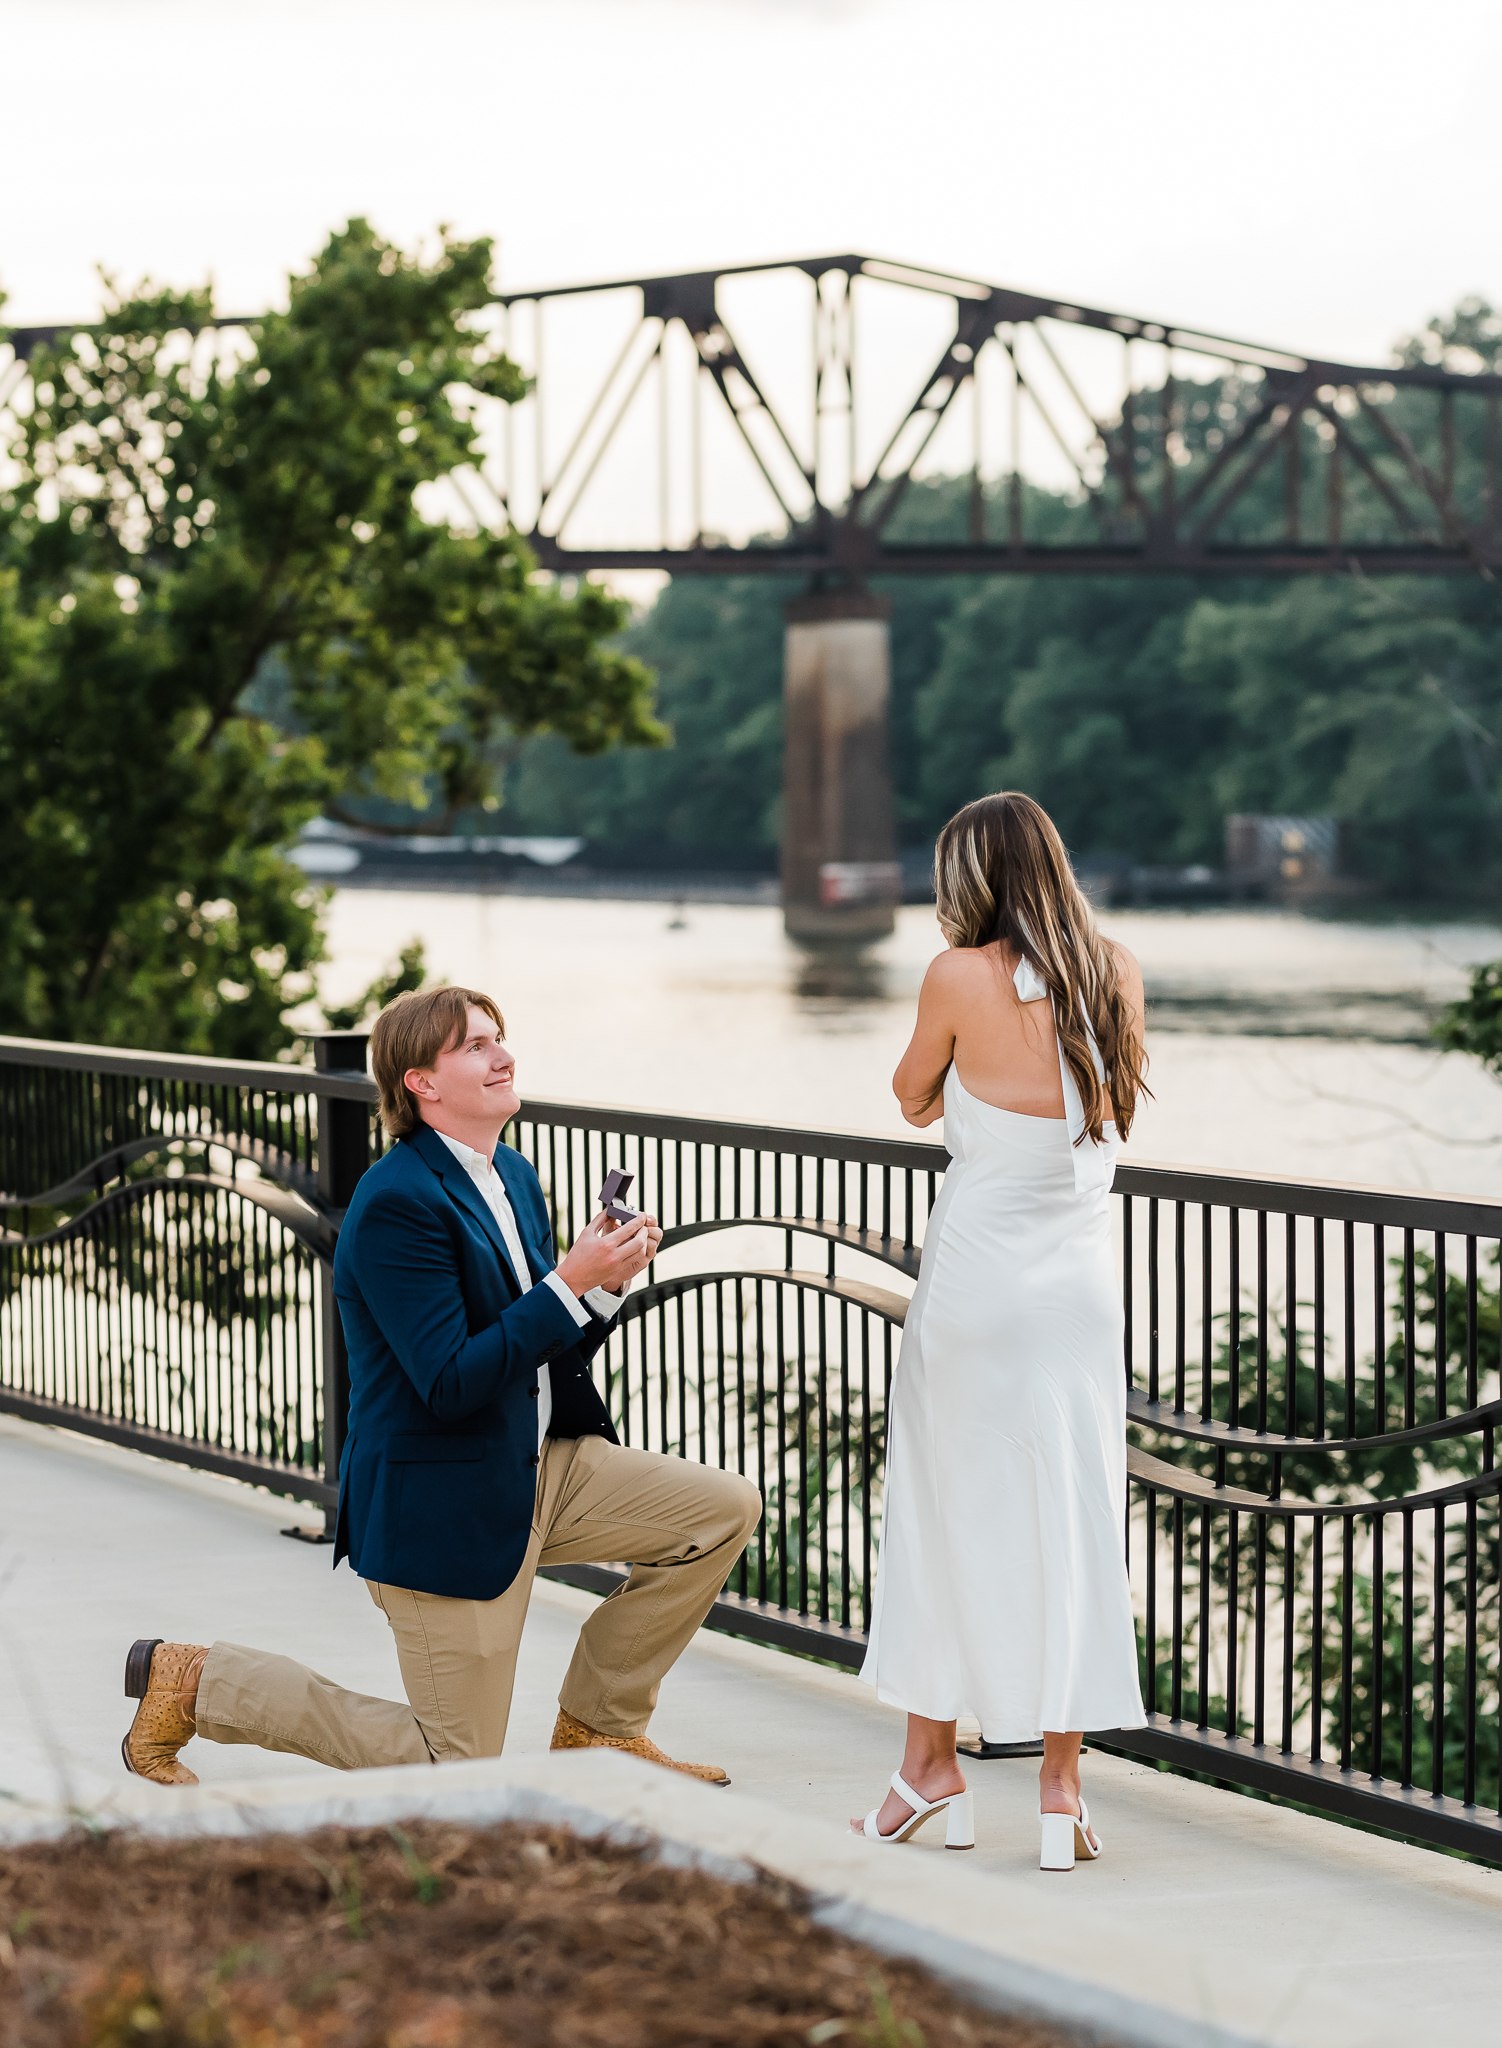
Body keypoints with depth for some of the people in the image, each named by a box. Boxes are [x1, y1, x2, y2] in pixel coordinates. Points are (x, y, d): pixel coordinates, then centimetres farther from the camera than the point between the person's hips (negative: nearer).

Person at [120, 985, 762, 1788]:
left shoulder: (511, 1176, 8)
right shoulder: (398, 1202, -21)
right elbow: (451, 1383, -26)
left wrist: (608, 1280, -6)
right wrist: (573, 1281, -26)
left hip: (537, 1470, 8)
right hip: (444, 1507, -8)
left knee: (726, 1510, 0)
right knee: (457, 1765, -1)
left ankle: (597, 1727, 15)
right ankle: (193, 1679, 12)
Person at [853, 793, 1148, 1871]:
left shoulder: (961, 978, -12)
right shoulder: (1119, 973, 0)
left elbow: (915, 1098, 3)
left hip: (976, 1283, -3)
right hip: (1083, 1284, 3)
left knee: (946, 1511, 11)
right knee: (1070, 1520, 6)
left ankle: (933, 1764, 19)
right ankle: (1061, 1784, 7)